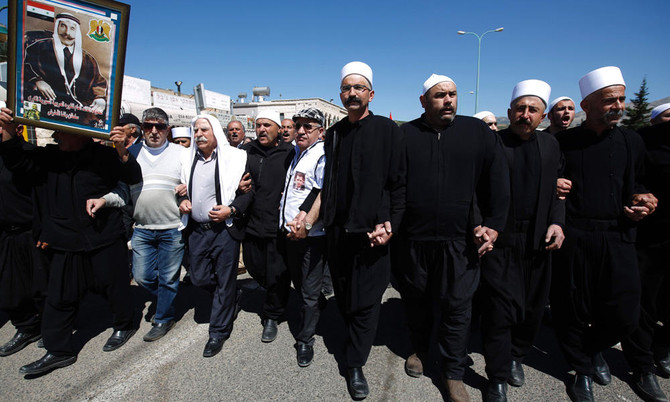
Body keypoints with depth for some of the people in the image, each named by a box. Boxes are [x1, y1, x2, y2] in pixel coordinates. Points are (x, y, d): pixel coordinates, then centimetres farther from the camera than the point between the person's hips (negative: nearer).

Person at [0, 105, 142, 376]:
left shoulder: (102, 155, -7)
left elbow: (133, 178, -11)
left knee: (114, 285, 9)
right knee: (59, 297, 10)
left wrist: (122, 152, -28)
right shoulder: (50, 157, 8)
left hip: (105, 241, -5)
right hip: (65, 244, 5)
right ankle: (59, 350, 25)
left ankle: (124, 325, 34)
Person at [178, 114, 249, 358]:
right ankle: (229, 299, 42)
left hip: (224, 229, -5)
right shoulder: (188, 160, 10)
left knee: (224, 282, 4)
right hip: (197, 229, 6)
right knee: (199, 278, 13)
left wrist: (231, 210, -19)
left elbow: (250, 191, -6)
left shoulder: (235, 158, -7)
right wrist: (182, 200, 3)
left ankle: (219, 332, 21)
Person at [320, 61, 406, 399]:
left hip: (372, 232, -4)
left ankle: (355, 363, 18)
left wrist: (390, 224, -12)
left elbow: (399, 184, -5)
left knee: (366, 301, 2)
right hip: (337, 232, 5)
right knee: (344, 297, 16)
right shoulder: (333, 134, 11)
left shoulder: (388, 131, -2)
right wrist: (320, 216, 8)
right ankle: (355, 342, 39)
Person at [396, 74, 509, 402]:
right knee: (416, 300, 17)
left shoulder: (478, 132, 2)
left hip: (459, 240, 0)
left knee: (457, 307, 7)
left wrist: (493, 225, -3)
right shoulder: (405, 135, 1)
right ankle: (419, 349, 43)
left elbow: (497, 180, 3)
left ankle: (453, 374, 27)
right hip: (411, 240, 1)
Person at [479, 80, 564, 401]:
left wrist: (556, 221, -1)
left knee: (533, 308, 14)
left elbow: (557, 190, 13)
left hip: (538, 242, 5)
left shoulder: (551, 145, 11)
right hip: (500, 241, -5)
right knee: (500, 310, -1)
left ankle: (516, 356, 40)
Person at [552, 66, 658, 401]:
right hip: (572, 238, -2)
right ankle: (583, 370, 30)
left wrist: (641, 201, -2)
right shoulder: (563, 143, 2)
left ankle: (593, 348, 37)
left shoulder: (632, 142, 10)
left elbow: (636, 186, 19)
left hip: (617, 238, 3)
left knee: (624, 316, 4)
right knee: (573, 312, 6)